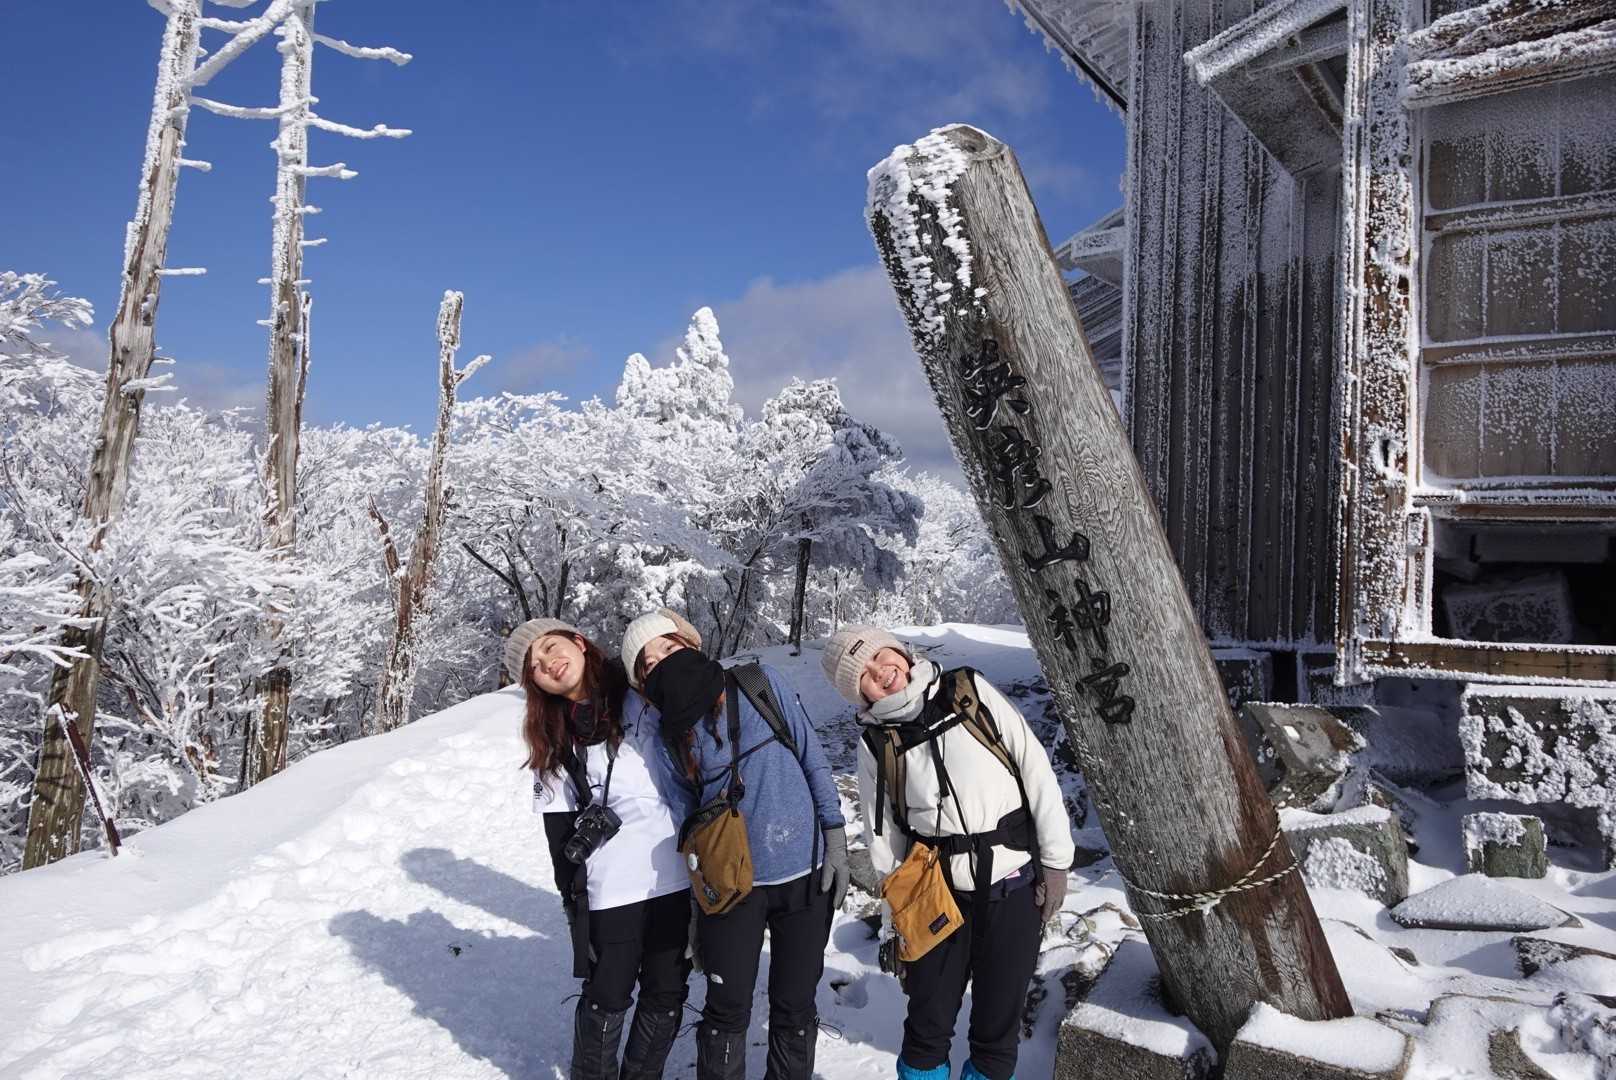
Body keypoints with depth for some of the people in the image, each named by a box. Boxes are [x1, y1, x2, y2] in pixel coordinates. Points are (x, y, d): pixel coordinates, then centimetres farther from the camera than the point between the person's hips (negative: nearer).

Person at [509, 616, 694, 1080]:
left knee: (666, 995, 12)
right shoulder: (553, 736, 6)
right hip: (609, 886, 0)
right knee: (607, 999, 7)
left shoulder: (648, 695, 2)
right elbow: (558, 823, 5)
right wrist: (572, 895, -1)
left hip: (676, 876, 1)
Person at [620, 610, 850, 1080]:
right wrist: (697, 901, 13)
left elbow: (812, 757, -3)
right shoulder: (671, 733, 0)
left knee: (795, 1007, 11)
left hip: (804, 871, -1)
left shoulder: (761, 683, -6)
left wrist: (835, 838, -6)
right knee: (727, 1010, 6)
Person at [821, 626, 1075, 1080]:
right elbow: (885, 844, 5)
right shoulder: (876, 745, -1)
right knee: (928, 1029, 8)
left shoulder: (971, 690, -3)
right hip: (937, 897, 1)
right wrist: (892, 926, 7)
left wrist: (1055, 860, -3)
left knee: (997, 1030, 10)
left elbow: (1036, 769, -2)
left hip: (1012, 890, 0)